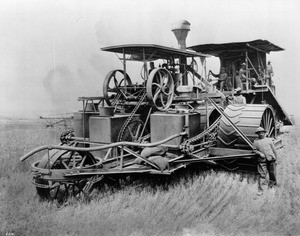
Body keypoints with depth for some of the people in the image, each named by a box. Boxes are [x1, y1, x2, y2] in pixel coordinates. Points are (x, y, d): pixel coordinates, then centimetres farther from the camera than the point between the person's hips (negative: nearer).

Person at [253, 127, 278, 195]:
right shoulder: (255, 141, 6)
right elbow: (254, 150, 8)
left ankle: (272, 183, 39)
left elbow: (274, 149, 12)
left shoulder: (269, 140, 8)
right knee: (262, 174, -5)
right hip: (262, 160, -1)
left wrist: (275, 157, 12)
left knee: (272, 172, 11)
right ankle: (260, 189, -2)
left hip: (271, 159, 2)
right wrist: (260, 153, -9)